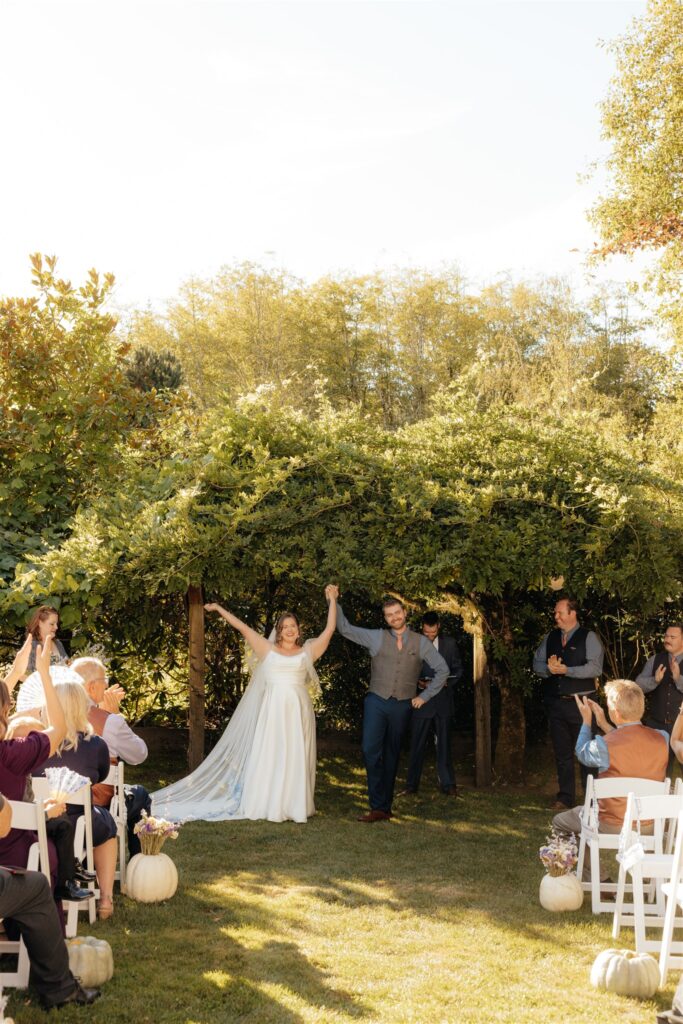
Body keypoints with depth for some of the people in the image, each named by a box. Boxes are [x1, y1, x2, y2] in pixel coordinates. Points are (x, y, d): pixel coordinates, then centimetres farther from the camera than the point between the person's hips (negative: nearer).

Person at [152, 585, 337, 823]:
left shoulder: (307, 652, 10)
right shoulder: (268, 649, 9)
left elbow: (329, 630, 7)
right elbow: (242, 627, 10)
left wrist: (332, 600, 7)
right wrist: (219, 609, 11)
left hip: (297, 712, 0)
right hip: (272, 711, 0)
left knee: (295, 758, 1)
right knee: (267, 756, 0)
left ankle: (293, 805, 5)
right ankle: (267, 805, 5)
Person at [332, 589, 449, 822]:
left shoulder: (421, 642, 5)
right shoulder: (376, 637, 5)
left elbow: (442, 670, 10)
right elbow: (345, 628, 6)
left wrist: (424, 696, 6)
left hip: (402, 706, 1)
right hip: (376, 702, -1)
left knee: (391, 756, 8)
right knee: (371, 751, -15)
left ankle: (384, 806, 14)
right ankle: (378, 807, -11)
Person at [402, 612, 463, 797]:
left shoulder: (450, 643, 6)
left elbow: (458, 669, 10)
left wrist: (447, 682, -8)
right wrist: (417, 682, -16)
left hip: (443, 700, 2)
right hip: (421, 700, -2)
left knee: (443, 743, 5)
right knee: (417, 744, 3)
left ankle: (447, 784, 10)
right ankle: (412, 784, 11)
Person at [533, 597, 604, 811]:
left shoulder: (588, 637, -4)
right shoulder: (550, 637, 12)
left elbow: (595, 667, -15)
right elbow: (537, 664, 11)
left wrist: (566, 670, -21)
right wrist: (548, 669, -11)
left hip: (581, 703, -5)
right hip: (555, 703, 5)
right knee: (562, 751, 10)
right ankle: (565, 797, 19)